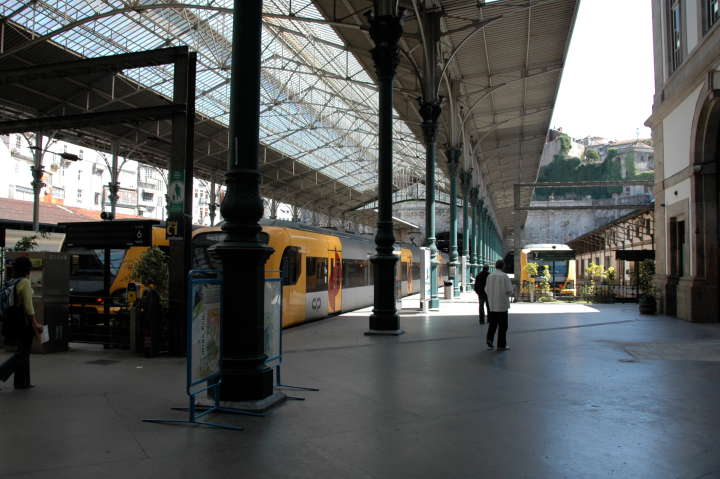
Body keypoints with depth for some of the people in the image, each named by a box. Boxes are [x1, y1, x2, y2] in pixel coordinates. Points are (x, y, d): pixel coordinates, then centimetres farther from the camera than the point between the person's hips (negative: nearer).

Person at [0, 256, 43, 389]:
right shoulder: (25, 282, -13)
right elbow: (28, 305, -17)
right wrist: (35, 323, -13)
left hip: (13, 321, 8)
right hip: (24, 322, -8)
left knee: (23, 352, 15)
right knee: (23, 353, 0)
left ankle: (22, 382, 19)